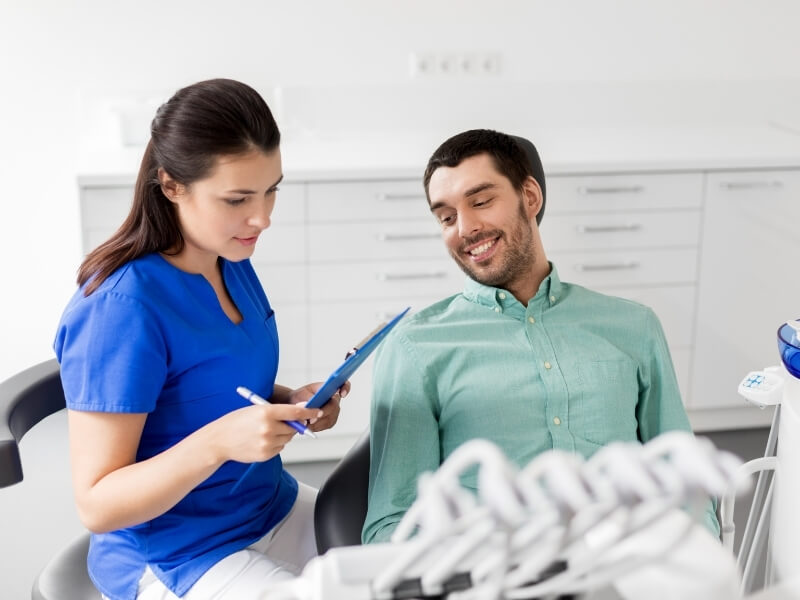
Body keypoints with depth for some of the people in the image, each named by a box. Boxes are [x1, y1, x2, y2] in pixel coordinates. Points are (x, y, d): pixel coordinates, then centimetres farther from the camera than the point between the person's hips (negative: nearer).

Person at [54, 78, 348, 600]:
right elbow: (97, 506, -22)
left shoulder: (233, 263, -2)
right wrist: (217, 442, -36)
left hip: (277, 509, 8)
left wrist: (293, 401, -5)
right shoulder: (121, 307, -25)